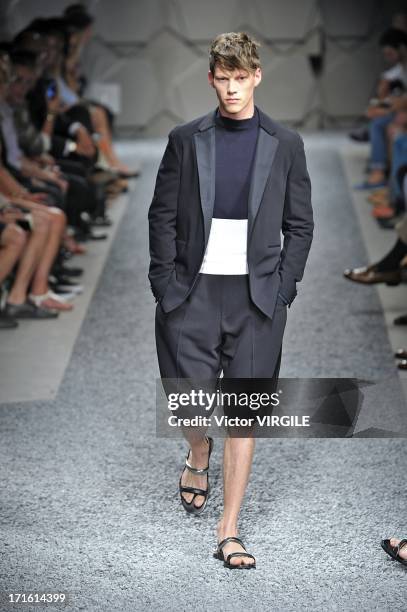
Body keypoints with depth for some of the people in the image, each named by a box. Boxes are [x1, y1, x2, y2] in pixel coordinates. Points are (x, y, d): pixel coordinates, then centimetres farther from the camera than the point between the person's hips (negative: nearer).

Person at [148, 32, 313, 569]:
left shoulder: (285, 145, 5)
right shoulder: (186, 140, 4)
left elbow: (299, 225, 7)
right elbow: (162, 216, 5)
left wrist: (281, 289, -2)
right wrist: (166, 285, -3)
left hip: (257, 294, 0)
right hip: (193, 290, 0)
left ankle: (230, 531, 8)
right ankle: (199, 459, 37)